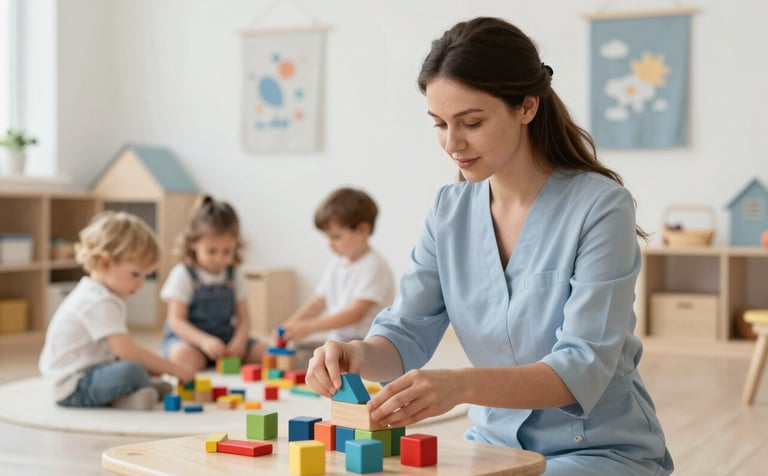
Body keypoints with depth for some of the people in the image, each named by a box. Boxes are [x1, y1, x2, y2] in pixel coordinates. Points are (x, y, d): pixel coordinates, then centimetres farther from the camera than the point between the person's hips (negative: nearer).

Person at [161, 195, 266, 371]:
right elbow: (176, 320, -12)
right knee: (185, 356, -39)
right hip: (187, 339, -4)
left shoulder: (235, 275, 8)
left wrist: (239, 341, -19)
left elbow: (243, 318, 4)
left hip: (226, 338, 5)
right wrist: (204, 340, -29)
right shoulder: (182, 275, -6)